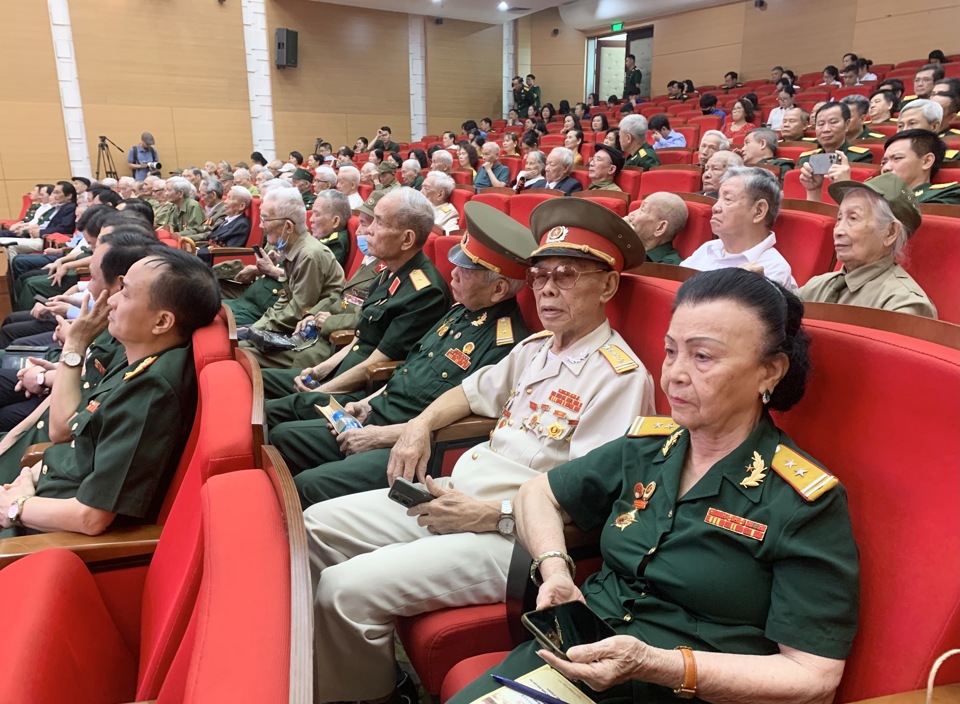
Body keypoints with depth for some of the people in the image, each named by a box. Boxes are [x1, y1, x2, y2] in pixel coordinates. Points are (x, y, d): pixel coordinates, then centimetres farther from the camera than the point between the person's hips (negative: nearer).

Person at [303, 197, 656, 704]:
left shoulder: (620, 376, -15)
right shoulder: (535, 348, 12)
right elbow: (474, 391, 29)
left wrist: (489, 514, -20)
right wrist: (421, 424, 11)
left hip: (513, 535, -9)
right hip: (457, 492, 9)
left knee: (346, 589, -21)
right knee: (316, 527, 6)